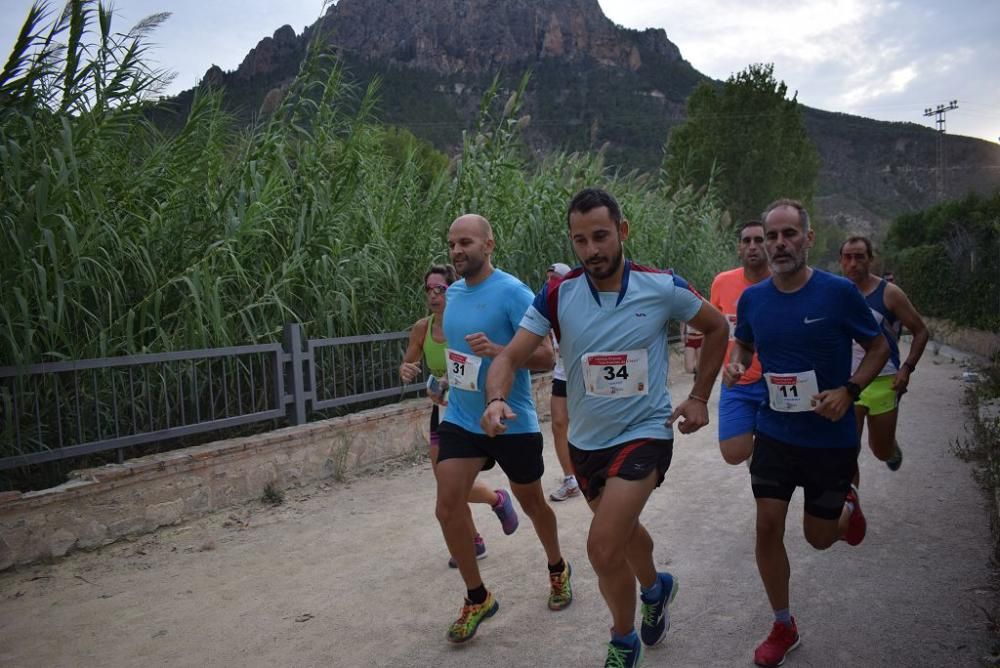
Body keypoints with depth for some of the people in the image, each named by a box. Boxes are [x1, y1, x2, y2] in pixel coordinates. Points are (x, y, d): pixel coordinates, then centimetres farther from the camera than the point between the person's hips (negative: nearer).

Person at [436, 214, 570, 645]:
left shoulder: (512, 292, -17)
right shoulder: (453, 292, 5)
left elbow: (546, 357, -20)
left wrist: (498, 351, -34)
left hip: (513, 423, -5)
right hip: (460, 419, 5)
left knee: (532, 503, 14)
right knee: (448, 507, -7)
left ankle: (557, 570, 43)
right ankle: (477, 598, 13)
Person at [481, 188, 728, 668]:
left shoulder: (663, 287, -12)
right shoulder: (557, 296, -11)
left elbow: (716, 328, 5)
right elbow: (510, 357, -13)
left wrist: (699, 398, 2)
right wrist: (496, 399, -34)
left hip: (645, 433, -3)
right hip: (585, 441, 4)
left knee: (603, 548, -14)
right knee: (622, 529, 24)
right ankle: (655, 589, 57)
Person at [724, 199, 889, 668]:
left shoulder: (839, 292, -15)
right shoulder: (752, 298, -4)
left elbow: (879, 347, -3)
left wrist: (849, 390, -19)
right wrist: (735, 364, -9)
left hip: (831, 438, -2)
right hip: (774, 433, 3)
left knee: (818, 538, 9)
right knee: (768, 528, 1)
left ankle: (847, 507, 46)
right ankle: (783, 628, 22)